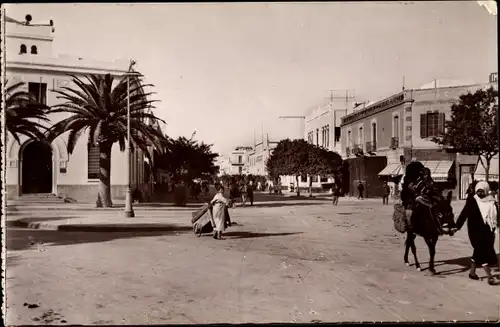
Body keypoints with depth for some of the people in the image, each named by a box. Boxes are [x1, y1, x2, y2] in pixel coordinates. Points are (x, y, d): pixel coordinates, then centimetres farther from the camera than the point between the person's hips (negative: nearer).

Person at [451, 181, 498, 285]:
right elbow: (464, 213, -7)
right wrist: (458, 226, -11)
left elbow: (496, 215, 8)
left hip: (487, 230, 4)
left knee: (479, 251, 12)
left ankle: (472, 271, 28)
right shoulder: (472, 201, -6)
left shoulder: (492, 202, 4)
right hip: (476, 230, -4)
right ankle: (489, 276, -5)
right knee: (483, 250, -7)